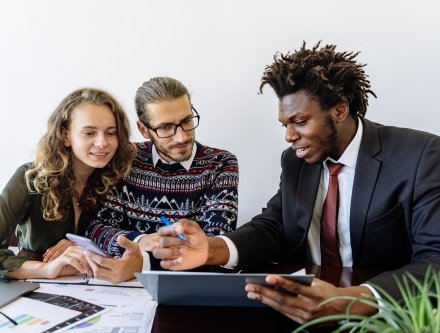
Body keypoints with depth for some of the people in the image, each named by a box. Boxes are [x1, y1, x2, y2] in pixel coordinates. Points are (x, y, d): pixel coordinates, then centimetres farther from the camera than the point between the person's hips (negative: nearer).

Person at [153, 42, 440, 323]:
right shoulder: (295, 160, 6)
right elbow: (272, 228, 0)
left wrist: (353, 301, -37)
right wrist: (212, 249, -20)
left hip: (383, 317, -3)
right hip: (307, 300, 3)